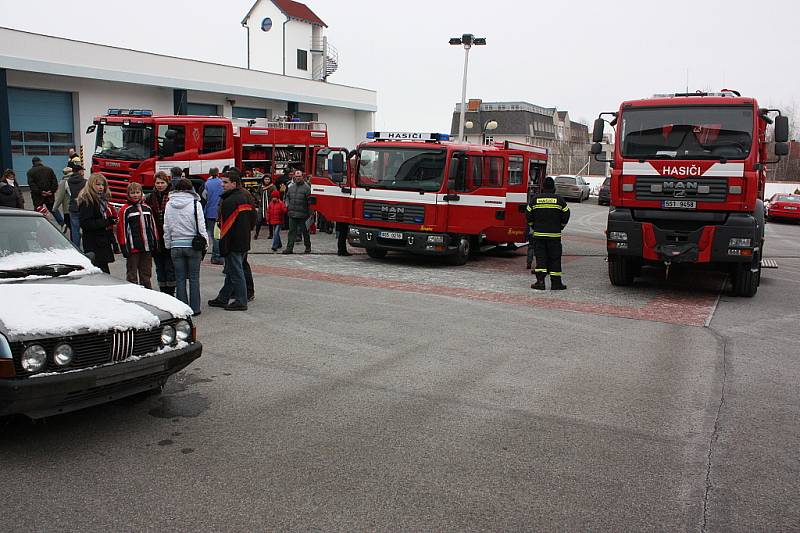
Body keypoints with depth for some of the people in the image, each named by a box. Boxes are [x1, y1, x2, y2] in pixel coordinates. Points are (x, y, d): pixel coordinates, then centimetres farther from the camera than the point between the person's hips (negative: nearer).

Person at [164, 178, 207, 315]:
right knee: (194, 278, 4)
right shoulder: (195, 204, -7)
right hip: (193, 244, -2)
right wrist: (205, 242, 2)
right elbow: (201, 226, -7)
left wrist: (168, 245, 16)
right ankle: (194, 308, 7)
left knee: (180, 278, 8)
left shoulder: (169, 205, 4)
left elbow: (166, 227, 8)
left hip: (176, 246, 3)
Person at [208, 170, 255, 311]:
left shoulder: (229, 201, -18)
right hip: (245, 242, 9)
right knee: (231, 271, 17)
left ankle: (241, 302, 5)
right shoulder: (246, 197, 11)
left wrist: (223, 246, -16)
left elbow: (226, 225, -20)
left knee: (236, 272, -1)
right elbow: (253, 218, 19)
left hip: (233, 244, -9)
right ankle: (223, 298, 26)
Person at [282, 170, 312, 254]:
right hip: (292, 213, 5)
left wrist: (310, 213, -12)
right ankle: (289, 248, 5)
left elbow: (310, 201, -8)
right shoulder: (291, 187, 13)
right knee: (292, 231, 4)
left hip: (302, 214, -5)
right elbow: (287, 196, 27)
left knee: (305, 231, 7)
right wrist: (287, 203, 8)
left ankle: (308, 247, 20)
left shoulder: (306, 187, -5)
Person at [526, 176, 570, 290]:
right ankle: (556, 283, 6)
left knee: (540, 257, 3)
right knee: (554, 258, 4)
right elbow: (566, 215, 3)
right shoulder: (559, 199, -1)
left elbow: (529, 216, 5)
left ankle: (540, 281, -6)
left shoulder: (535, 199, 2)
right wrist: (560, 227, 16)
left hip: (538, 234, 1)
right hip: (554, 234, -1)